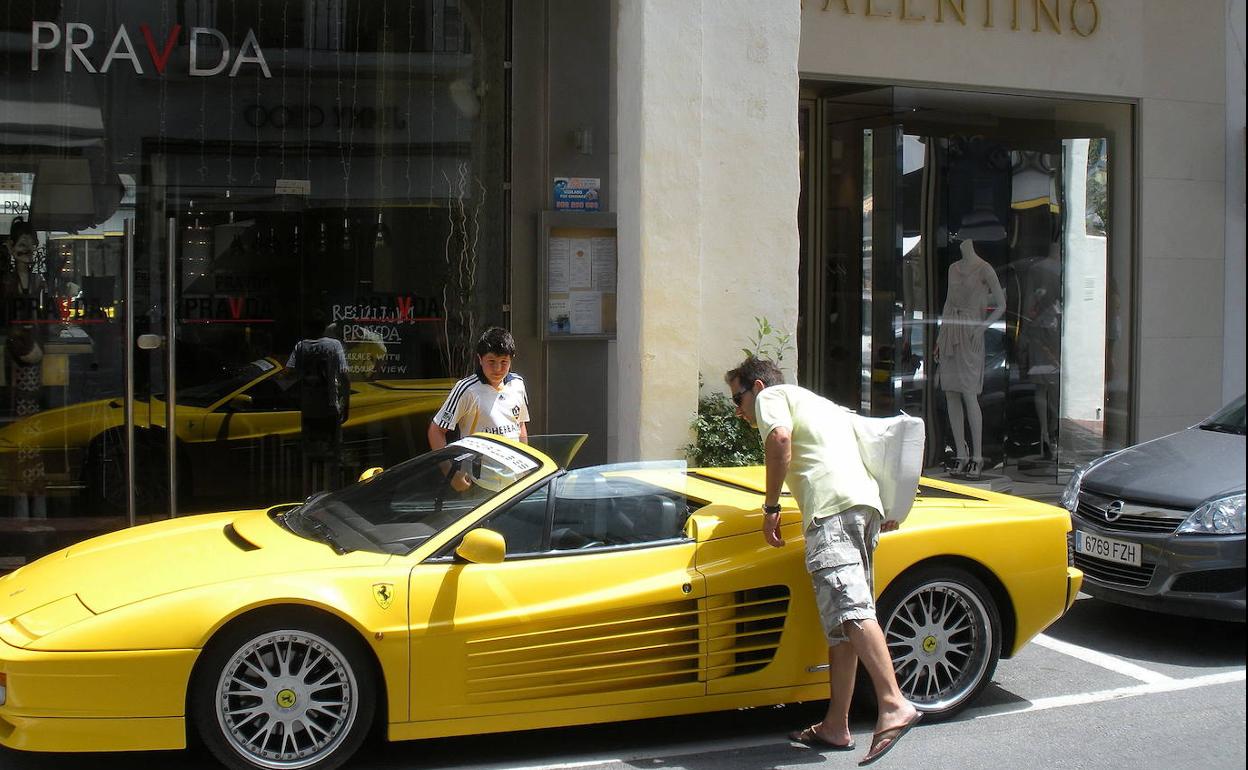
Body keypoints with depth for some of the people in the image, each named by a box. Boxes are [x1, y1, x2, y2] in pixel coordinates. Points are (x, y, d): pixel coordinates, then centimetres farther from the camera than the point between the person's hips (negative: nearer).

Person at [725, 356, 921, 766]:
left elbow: (780, 439, -8)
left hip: (834, 506, -9)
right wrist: (885, 509, 32)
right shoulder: (818, 403, 38)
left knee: (851, 608, -21)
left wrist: (771, 506, -3)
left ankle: (894, 705, -33)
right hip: (866, 504, 9)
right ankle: (836, 726, 8)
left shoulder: (771, 396, 13)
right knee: (840, 623, 8)